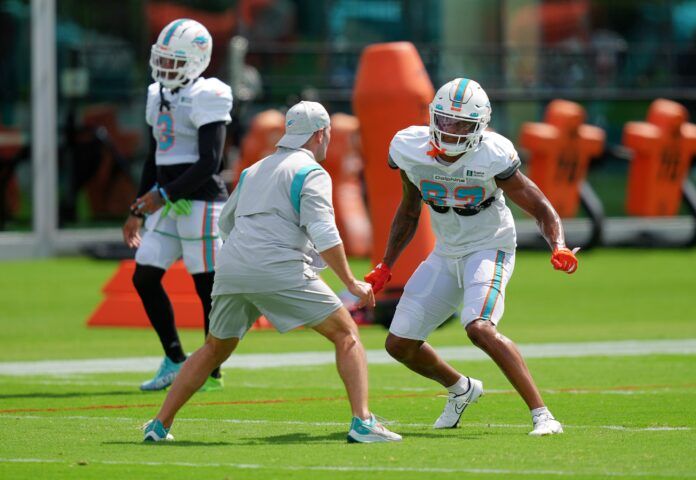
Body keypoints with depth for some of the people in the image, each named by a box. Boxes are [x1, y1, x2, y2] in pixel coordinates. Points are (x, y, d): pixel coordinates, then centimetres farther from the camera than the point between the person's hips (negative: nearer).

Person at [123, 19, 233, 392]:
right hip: (169, 203, 9)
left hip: (199, 200, -9)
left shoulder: (205, 98, -12)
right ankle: (175, 361, 15)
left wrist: (163, 195, -21)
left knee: (207, 286, -1)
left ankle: (211, 372, 6)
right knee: (144, 278, 5)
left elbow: (209, 163, -18)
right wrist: (139, 211, 18)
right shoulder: (160, 96, 13)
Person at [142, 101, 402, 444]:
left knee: (216, 349, 24)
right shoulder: (311, 174, 2)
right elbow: (324, 234, -9)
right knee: (346, 334, 2)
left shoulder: (254, 170, 25)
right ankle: (362, 422, -14)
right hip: (278, 271, -6)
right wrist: (352, 284, -3)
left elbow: (225, 222, 35)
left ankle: (160, 424, 22)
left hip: (230, 270, 6)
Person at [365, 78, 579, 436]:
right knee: (399, 344, 6)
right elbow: (409, 210, 9)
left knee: (480, 328, -32)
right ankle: (461, 389, 36)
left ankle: (541, 415, -26)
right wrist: (385, 266, 7)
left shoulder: (492, 158, -23)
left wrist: (559, 248, -34)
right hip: (446, 254, 6)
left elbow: (541, 209, -15)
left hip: (488, 249, -6)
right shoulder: (411, 150, -10)